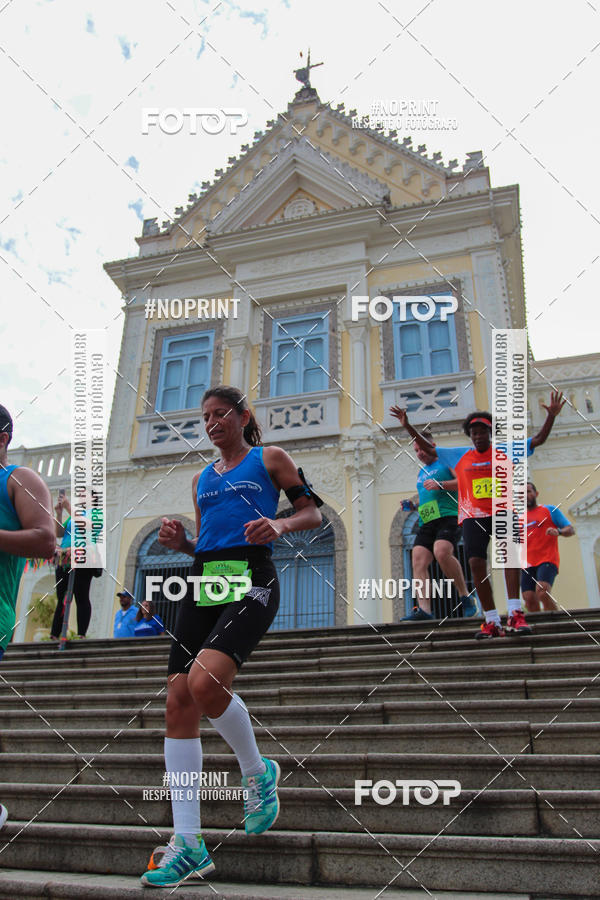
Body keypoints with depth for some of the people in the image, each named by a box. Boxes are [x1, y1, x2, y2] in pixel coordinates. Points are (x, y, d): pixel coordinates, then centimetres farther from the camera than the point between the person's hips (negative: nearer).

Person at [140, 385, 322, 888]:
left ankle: (257, 772, 4)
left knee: (206, 682, -27)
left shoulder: (269, 459, 9)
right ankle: (188, 844, 5)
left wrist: (280, 525, -15)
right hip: (203, 582, 6)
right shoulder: (202, 478, 24)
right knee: (179, 701, -4)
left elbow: (313, 512, 5)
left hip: (251, 581, -6)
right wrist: (179, 542, 6)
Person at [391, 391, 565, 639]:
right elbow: (428, 447, 18)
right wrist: (408, 426, 9)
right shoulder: (459, 456, 13)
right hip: (472, 516, 2)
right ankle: (492, 622, -4)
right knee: (476, 563, -13)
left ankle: (515, 614, -27)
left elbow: (538, 440, 9)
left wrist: (551, 415, -4)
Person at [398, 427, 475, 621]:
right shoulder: (421, 473, 30)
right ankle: (424, 609, -17)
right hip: (426, 522, 7)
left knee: (441, 552, -30)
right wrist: (412, 505, 17)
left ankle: (465, 597, -14)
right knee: (418, 561, -12)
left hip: (448, 516, -7)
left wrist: (440, 485, -16)